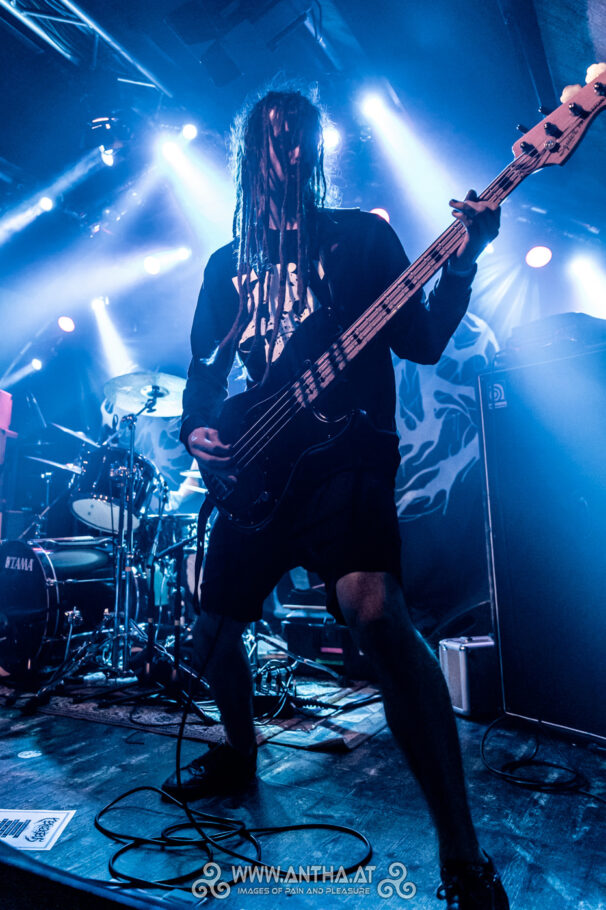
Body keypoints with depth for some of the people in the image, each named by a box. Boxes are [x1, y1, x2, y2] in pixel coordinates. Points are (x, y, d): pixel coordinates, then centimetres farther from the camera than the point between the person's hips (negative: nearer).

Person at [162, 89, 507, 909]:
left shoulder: (362, 235, 9)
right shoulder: (228, 263, 18)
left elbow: (423, 342, 1)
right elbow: (204, 370, 17)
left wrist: (462, 263, -15)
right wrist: (197, 427, -3)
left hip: (347, 453, -4)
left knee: (373, 611, -30)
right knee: (212, 635, 12)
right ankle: (240, 752, 42)